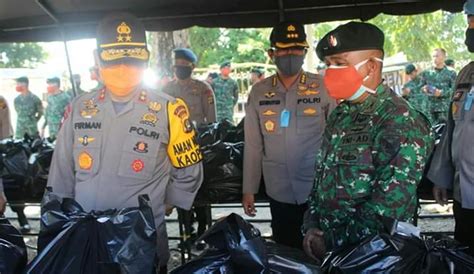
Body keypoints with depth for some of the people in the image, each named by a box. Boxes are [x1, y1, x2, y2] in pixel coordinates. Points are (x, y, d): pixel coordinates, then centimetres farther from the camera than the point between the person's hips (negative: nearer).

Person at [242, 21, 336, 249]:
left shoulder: (323, 87, -5)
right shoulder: (259, 92, 2)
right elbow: (253, 145, 4)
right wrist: (249, 190, 4)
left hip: (318, 192, -2)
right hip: (279, 194, 2)